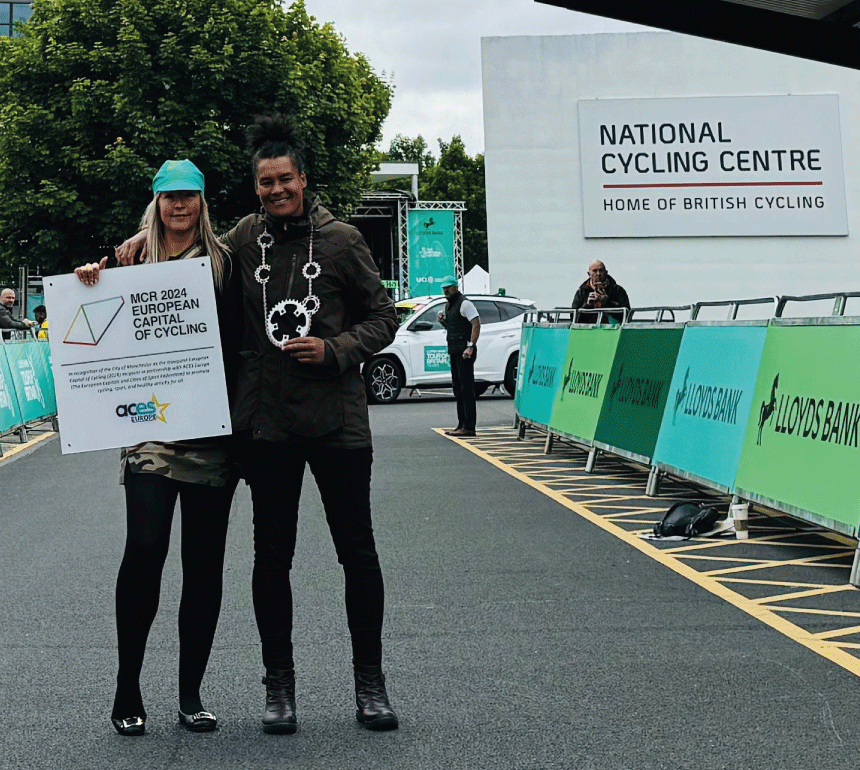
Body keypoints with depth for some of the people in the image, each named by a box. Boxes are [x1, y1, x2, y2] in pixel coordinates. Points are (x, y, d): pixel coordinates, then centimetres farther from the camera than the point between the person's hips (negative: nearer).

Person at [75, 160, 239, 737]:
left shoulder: (223, 263, 7)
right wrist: (91, 283, -6)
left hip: (211, 429, 1)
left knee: (204, 560, 4)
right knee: (145, 548, -14)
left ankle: (191, 694, 15)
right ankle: (128, 689, 1)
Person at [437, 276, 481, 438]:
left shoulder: (464, 303, -9)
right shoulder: (449, 305, 20)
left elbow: (476, 324, -18)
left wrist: (471, 346, -25)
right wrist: (442, 320, 8)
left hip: (464, 351, -10)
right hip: (454, 351, 10)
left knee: (466, 389, -11)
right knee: (458, 389, 12)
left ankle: (469, 427, -13)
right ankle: (461, 424, 18)